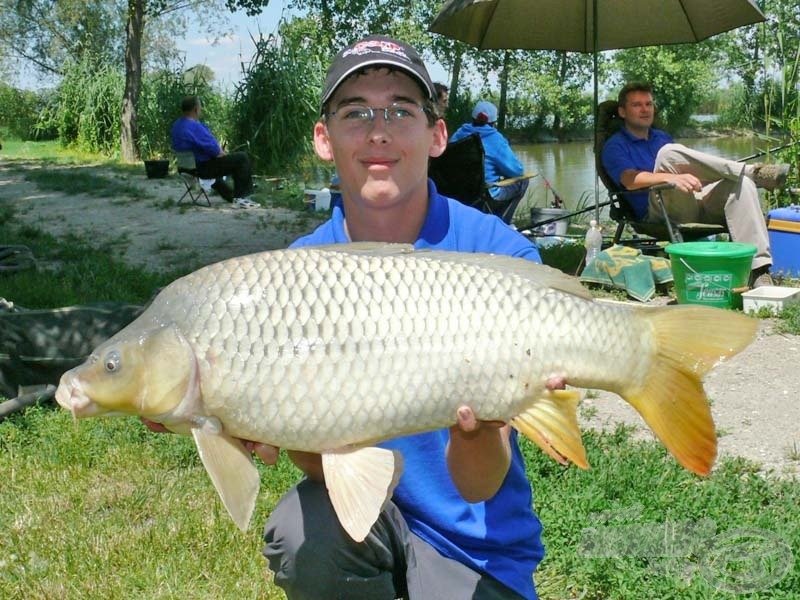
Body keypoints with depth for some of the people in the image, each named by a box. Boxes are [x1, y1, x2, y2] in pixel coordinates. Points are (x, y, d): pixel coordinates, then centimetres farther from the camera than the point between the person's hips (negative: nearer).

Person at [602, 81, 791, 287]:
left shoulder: (662, 137, 30)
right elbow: (630, 180, -14)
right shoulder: (615, 146, 7)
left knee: (742, 183, -23)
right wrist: (672, 178, -31)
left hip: (697, 205, 6)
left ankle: (758, 272, -36)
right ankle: (753, 172, -22)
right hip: (661, 214, -6)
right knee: (668, 153, -29)